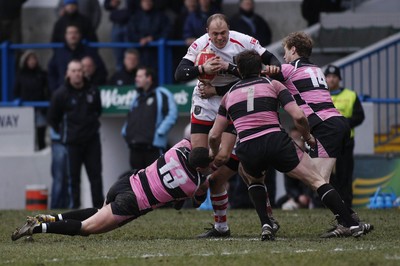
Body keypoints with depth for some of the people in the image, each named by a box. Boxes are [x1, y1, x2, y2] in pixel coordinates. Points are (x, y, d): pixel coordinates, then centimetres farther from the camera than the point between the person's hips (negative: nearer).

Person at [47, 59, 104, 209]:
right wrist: (63, 132, 9)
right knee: (74, 176, -1)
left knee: (95, 174, 2)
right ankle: (75, 206, 4)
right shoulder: (61, 94, -4)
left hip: (92, 140, 3)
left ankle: (99, 205, 5)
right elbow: (52, 118, 6)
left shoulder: (92, 91, 5)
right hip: (72, 141, -3)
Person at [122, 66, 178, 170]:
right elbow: (130, 118, 30)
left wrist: (160, 132, -15)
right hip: (135, 147, 7)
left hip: (153, 146, -7)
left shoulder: (162, 94, -1)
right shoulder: (137, 98, 22)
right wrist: (125, 131, 12)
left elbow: (172, 114, -10)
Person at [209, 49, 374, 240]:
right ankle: (351, 225, -4)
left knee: (252, 179, 36)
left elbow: (214, 135, 20)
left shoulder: (229, 95, 20)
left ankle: (265, 225, 15)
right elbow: (298, 116, 2)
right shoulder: (273, 85, 14)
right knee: (317, 181, 8)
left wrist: (213, 152, 41)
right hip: (276, 142, -2)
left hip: (247, 151, 2)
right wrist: (308, 137, 20)